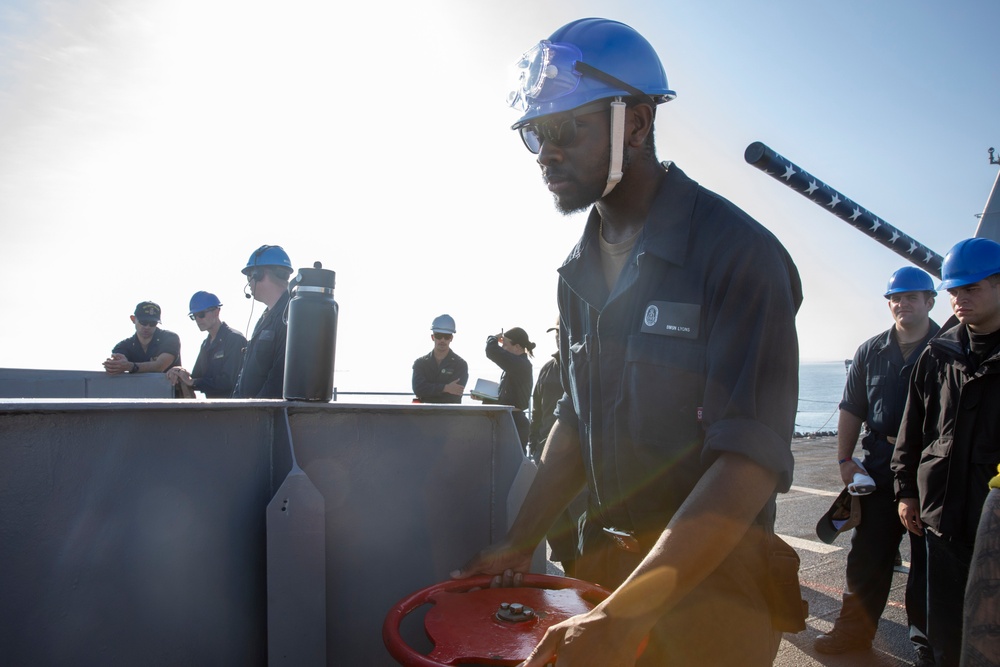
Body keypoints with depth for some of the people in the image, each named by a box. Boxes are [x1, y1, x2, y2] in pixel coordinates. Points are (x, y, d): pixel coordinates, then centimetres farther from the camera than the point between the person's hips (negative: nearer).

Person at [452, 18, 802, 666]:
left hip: (713, 576, -6)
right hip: (607, 564, 6)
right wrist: (519, 544, 6)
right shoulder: (581, 269, 5)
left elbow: (750, 460, -25)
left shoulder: (738, 251, -18)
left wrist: (623, 614, -29)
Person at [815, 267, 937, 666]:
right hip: (880, 465, 3)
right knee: (867, 554, 9)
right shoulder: (870, 352, 8)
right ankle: (855, 630, 22)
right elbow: (851, 409, 11)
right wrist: (845, 459, 5)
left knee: (927, 559, 7)